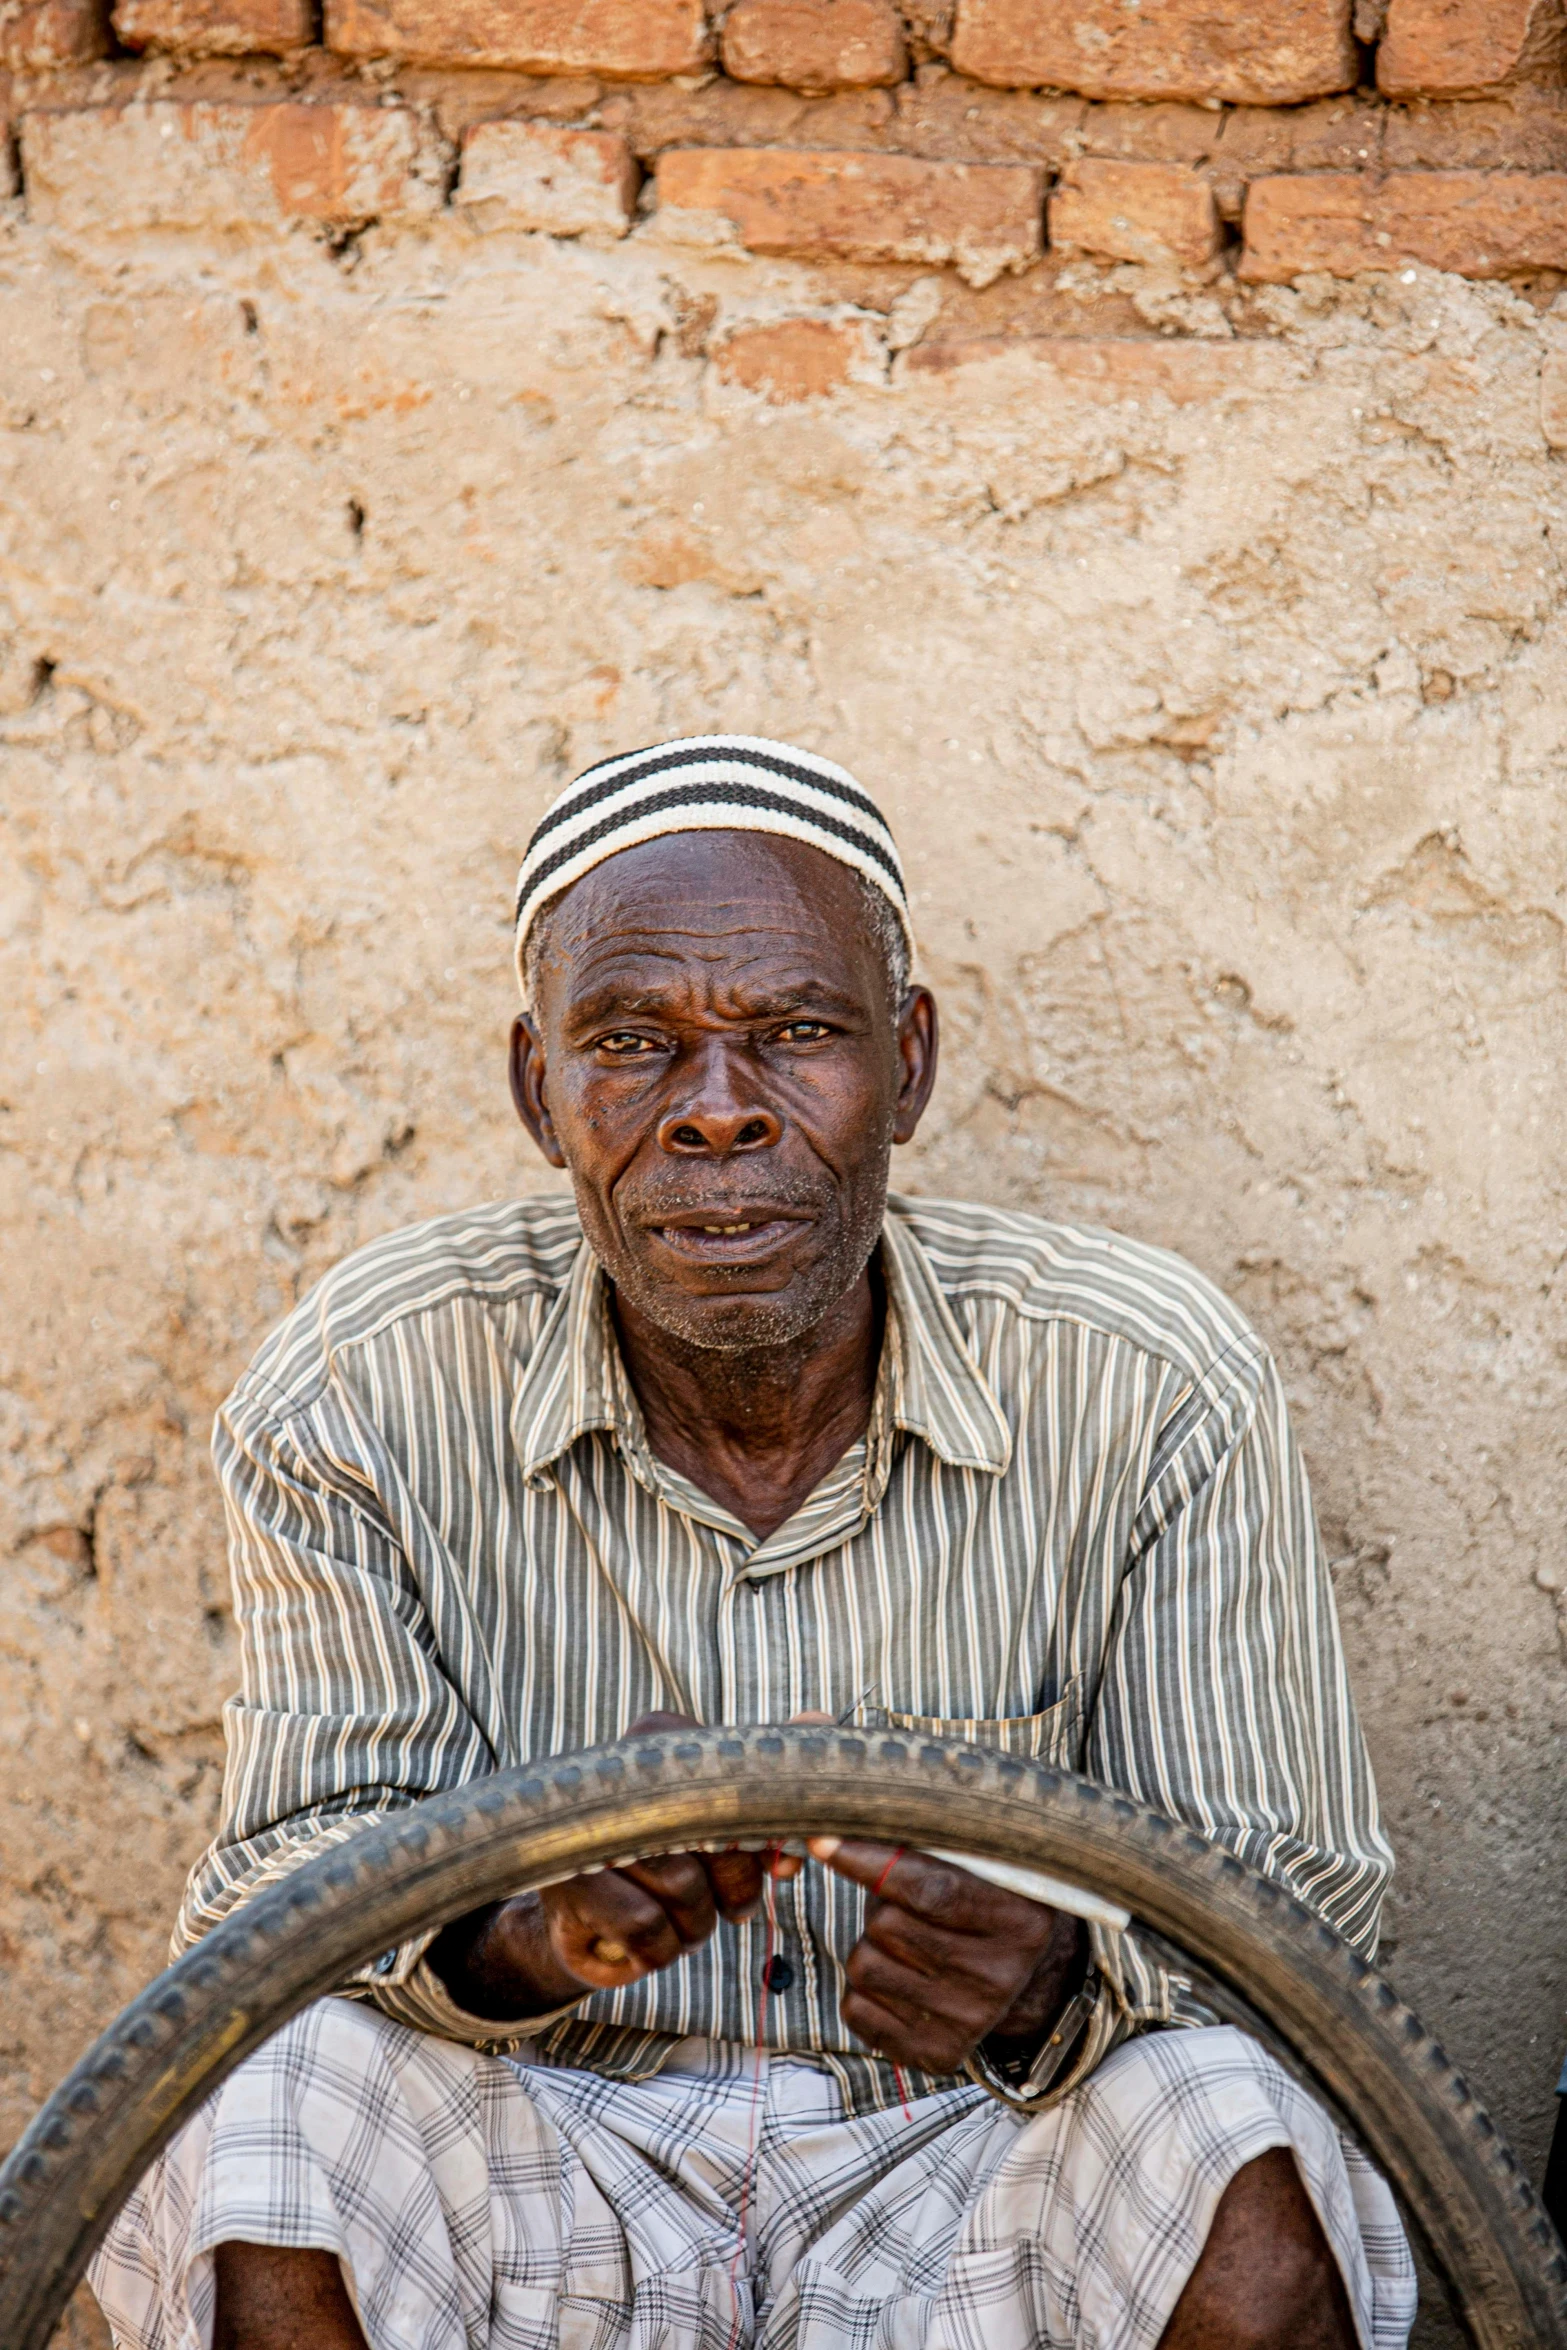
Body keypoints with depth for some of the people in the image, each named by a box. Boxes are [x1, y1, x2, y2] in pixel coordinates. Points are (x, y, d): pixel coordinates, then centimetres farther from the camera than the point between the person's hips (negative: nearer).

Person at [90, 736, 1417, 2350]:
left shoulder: (1150, 1388, -11)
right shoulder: (361, 1400, -9)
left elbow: (1299, 1909, -6)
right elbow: (285, 1882, -8)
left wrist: (1062, 1987, -30)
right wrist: (523, 1929, -32)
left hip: (971, 2154, 0)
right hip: (555, 2140, 1)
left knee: (1248, 2183, -30)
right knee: (264, 2125, -29)